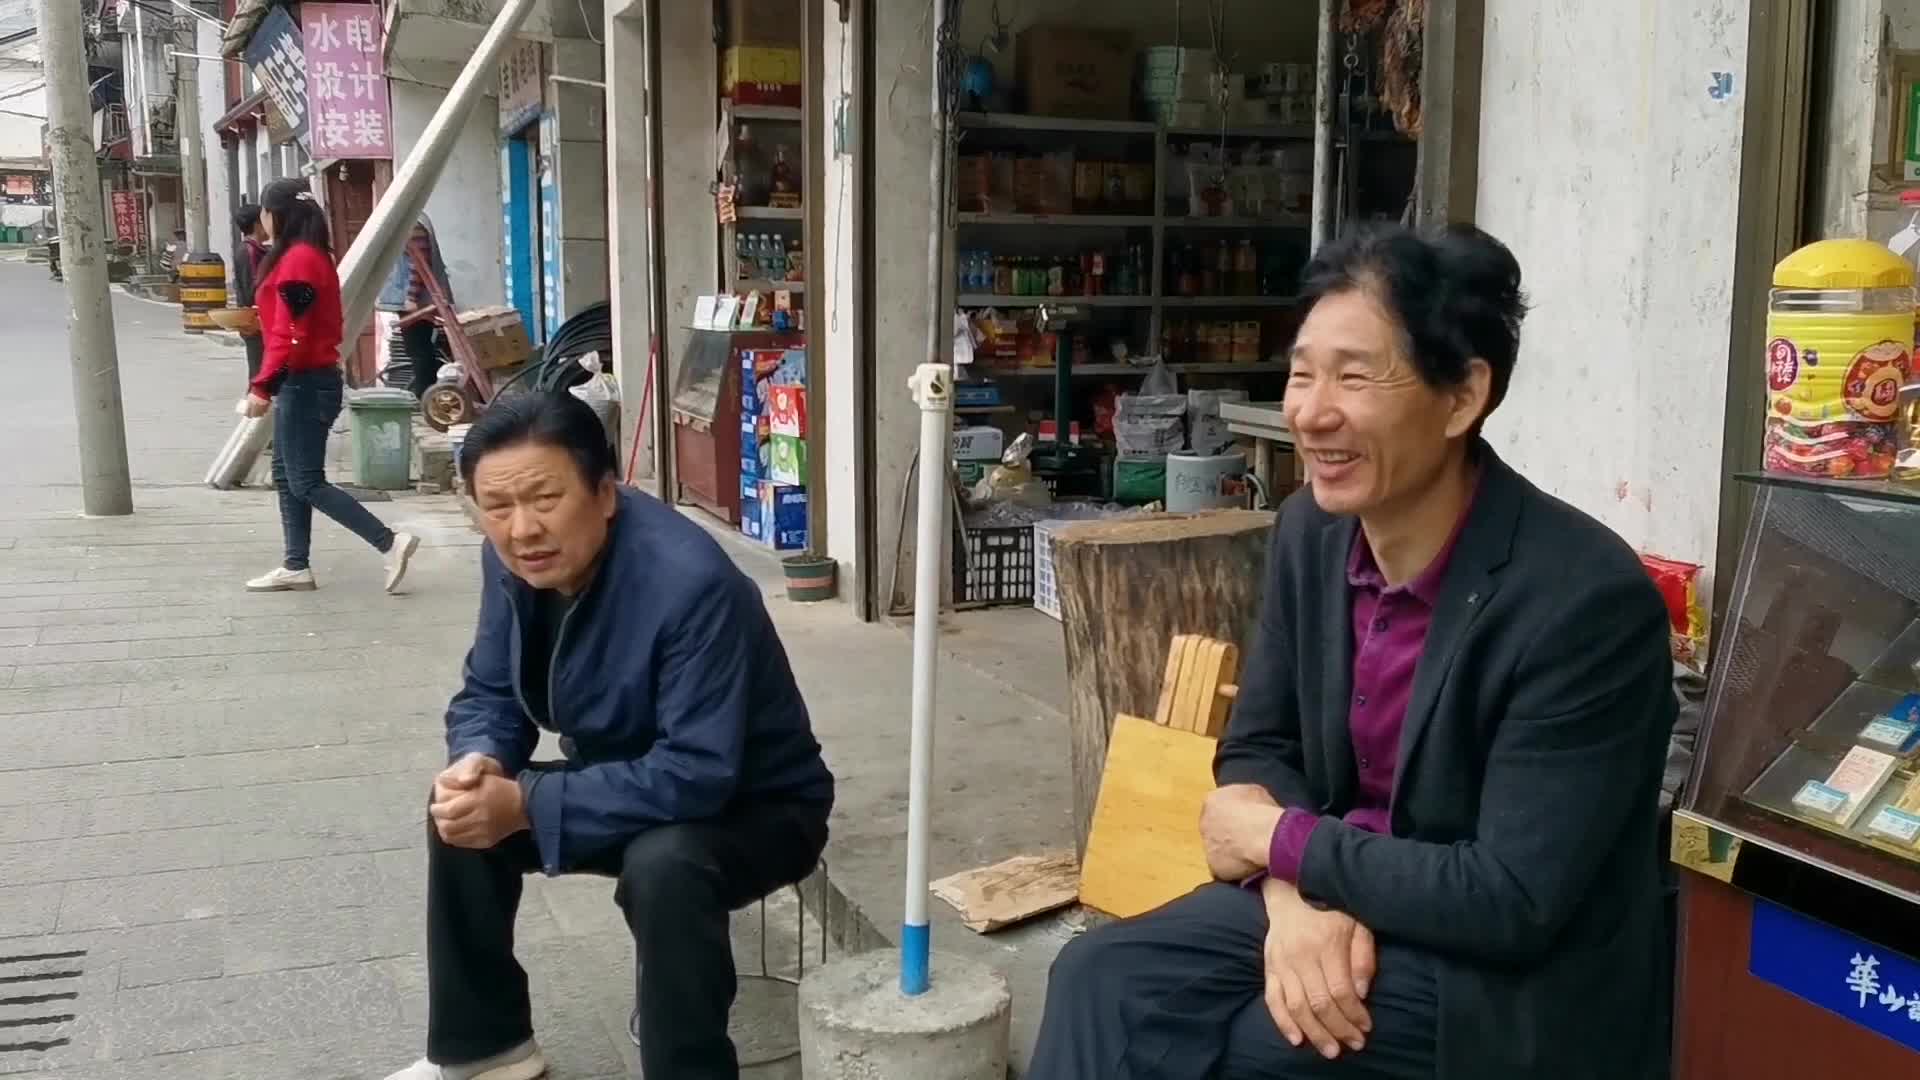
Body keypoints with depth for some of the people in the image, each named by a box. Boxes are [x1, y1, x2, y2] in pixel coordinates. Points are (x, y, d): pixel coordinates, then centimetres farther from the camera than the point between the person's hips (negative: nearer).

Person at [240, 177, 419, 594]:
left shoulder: (296, 259, -16)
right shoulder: (309, 255, 15)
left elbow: (290, 335, -22)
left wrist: (262, 387, -21)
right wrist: (271, 385, 19)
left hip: (305, 384, -10)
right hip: (306, 382, 10)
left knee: (306, 482, -7)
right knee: (287, 477, 13)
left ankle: (390, 543, -8)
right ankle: (296, 567, 18)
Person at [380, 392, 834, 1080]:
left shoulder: (690, 583, -35)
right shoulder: (511, 559, -11)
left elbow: (696, 774, -36)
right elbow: (489, 692, 2)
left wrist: (526, 805, -34)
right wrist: (478, 764, -22)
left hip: (755, 809, -7)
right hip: (625, 784, 8)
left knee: (662, 865, -36)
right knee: (461, 812, -2)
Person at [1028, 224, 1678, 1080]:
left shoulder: (1588, 601, -24)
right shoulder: (1311, 530, -3)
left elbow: (1514, 903, -24)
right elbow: (1257, 746, 4)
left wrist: (1281, 841, -15)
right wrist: (1297, 893, -16)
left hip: (1512, 977, -6)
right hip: (1335, 898, 6)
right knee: (1101, 981, -14)